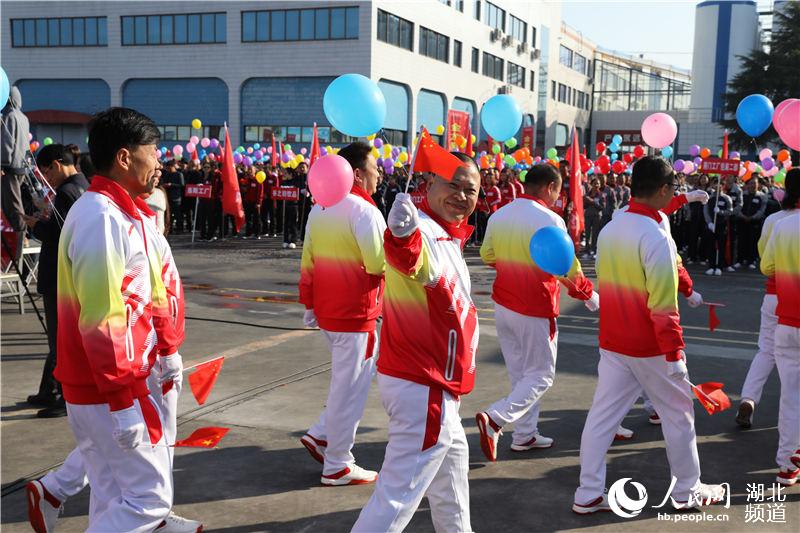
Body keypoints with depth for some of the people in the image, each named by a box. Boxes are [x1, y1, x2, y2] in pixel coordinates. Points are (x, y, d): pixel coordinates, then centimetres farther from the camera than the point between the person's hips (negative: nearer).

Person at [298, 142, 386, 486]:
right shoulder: (363, 210, -16)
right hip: (356, 314, -8)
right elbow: (379, 264, -21)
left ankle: (321, 435, 22)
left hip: (326, 310, 8)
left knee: (347, 380, 24)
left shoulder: (319, 209, 9)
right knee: (350, 386, 2)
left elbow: (307, 262, 12)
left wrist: (309, 306, 19)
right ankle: (337, 466, 11)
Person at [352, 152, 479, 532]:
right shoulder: (422, 236, -25)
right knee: (400, 493, -8)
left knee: (452, 459, 31)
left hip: (431, 383, 11)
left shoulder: (446, 236, 8)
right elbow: (409, 257, -51)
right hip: (423, 388, -11)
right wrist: (402, 234, -70)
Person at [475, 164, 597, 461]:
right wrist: (589, 295, 2)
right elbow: (570, 269, -15)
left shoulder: (498, 216, 1)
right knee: (540, 376, 5)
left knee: (519, 372, 17)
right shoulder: (550, 221, -17)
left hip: (503, 305, 7)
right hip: (535, 310, -7)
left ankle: (525, 436, 23)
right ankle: (494, 419, -11)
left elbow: (487, 256, 12)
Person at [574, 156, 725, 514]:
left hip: (612, 341, 7)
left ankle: (588, 494, 13)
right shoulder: (655, 235, -20)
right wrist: (675, 353, -15)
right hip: (650, 347, -7)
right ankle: (688, 492, 26)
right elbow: (663, 305, -21)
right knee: (678, 414, 12)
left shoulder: (610, 228, 3)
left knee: (602, 414, 9)